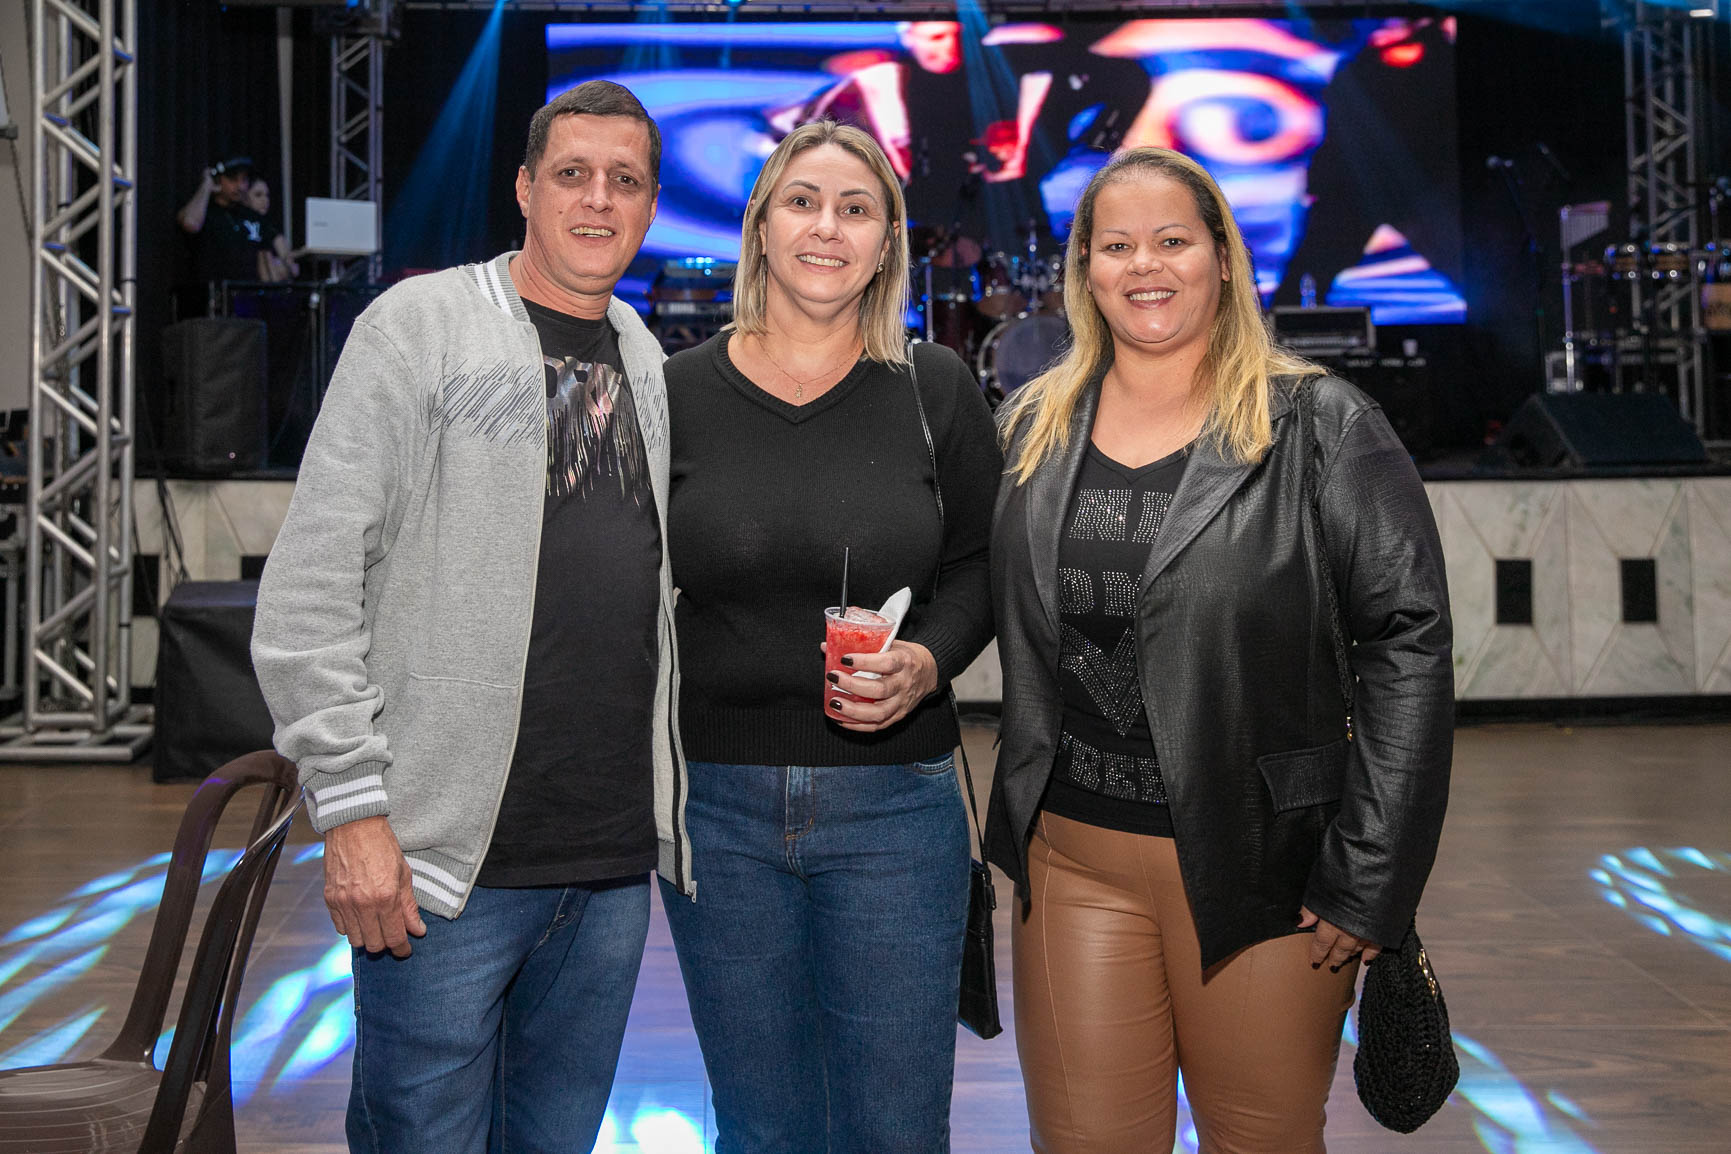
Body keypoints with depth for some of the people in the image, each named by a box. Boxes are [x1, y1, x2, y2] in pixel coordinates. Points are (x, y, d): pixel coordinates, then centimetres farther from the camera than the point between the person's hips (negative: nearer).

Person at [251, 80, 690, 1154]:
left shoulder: (646, 360, 14)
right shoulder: (423, 325, -4)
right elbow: (310, 587, -9)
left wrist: (664, 805, 14)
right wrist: (353, 806, -14)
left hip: (615, 862, 6)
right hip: (448, 862, -5)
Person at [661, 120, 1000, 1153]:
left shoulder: (936, 389, 1)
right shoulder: (678, 391, 2)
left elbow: (979, 564, 7)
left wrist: (925, 664, -12)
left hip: (894, 802, 0)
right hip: (719, 802, 1)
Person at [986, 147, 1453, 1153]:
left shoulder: (1321, 428, -5)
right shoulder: (1032, 427, 8)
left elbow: (1410, 644, -8)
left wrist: (1370, 880, -12)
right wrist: (1017, 832, 10)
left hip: (1258, 868, -3)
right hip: (1072, 858, 3)